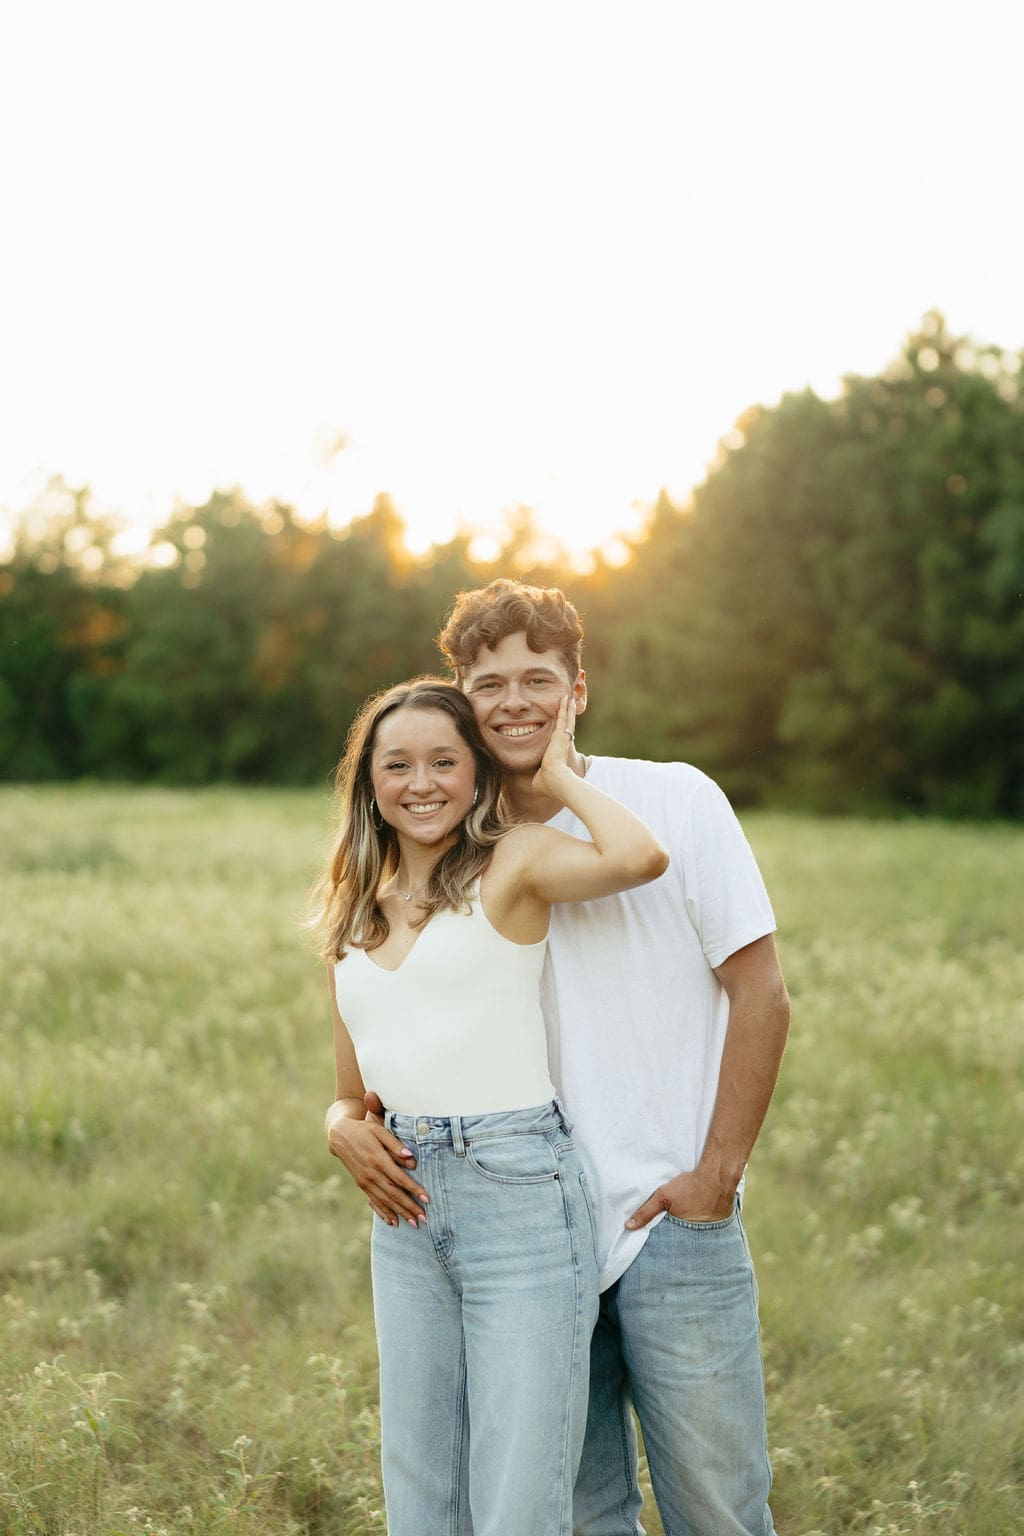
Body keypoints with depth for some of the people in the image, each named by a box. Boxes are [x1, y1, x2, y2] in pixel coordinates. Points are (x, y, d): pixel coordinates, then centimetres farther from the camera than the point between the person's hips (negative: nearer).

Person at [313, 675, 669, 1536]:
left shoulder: (511, 866, -2)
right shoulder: (353, 917, 15)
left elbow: (640, 858, -24)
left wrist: (559, 775, -7)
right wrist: (344, 1128, -2)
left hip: (519, 1189, -6)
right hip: (407, 1213, 6)